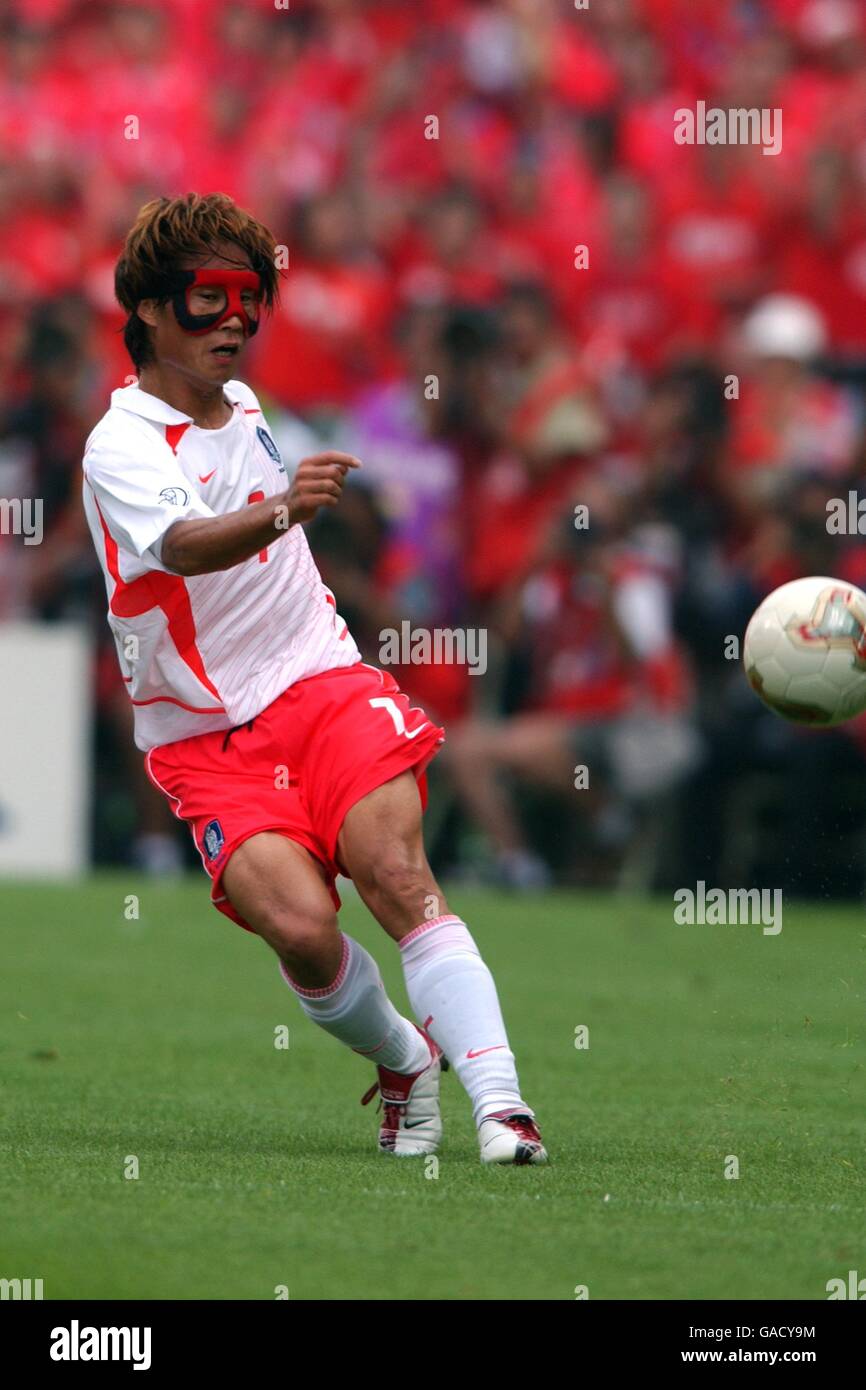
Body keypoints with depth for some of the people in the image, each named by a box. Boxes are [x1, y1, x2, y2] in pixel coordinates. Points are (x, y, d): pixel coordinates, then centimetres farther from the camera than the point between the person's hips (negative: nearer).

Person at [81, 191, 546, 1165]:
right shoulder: (121, 446, -12)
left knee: (394, 873, -22)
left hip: (324, 685, 4)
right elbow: (183, 545, -35)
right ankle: (403, 1060, 4)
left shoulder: (243, 409, 11)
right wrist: (282, 510, -51)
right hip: (207, 743, -4)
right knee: (301, 925, -24)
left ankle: (498, 1099, -30)